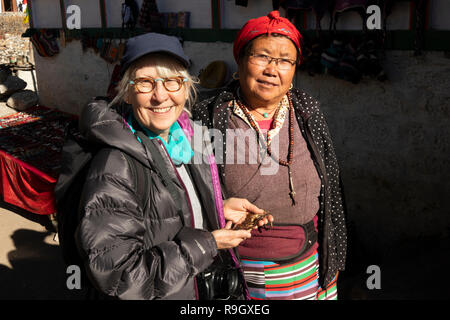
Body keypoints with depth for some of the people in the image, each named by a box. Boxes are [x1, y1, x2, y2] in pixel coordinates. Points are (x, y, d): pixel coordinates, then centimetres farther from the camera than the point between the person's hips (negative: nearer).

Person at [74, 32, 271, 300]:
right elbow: (116, 277, -27)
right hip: (157, 294, -6)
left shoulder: (185, 137, -5)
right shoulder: (115, 169, -28)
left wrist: (221, 208, -6)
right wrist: (207, 245, -23)